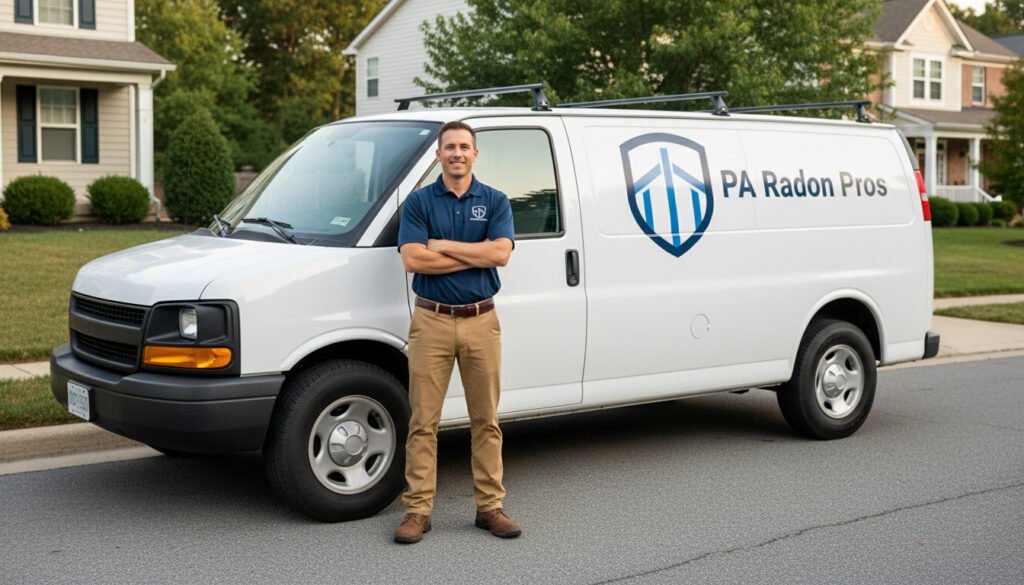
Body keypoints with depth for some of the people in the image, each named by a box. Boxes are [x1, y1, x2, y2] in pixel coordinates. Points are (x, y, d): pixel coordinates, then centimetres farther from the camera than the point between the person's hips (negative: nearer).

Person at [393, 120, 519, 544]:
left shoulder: (495, 202, 6)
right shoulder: (418, 202, 2)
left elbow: (501, 253, -10)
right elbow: (413, 259, -11)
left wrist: (443, 245, -11)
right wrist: (476, 255, -10)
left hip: (481, 321, 2)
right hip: (431, 321, -1)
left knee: (486, 420, 7)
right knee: (423, 421, 0)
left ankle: (490, 506, 16)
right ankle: (418, 511, 6)